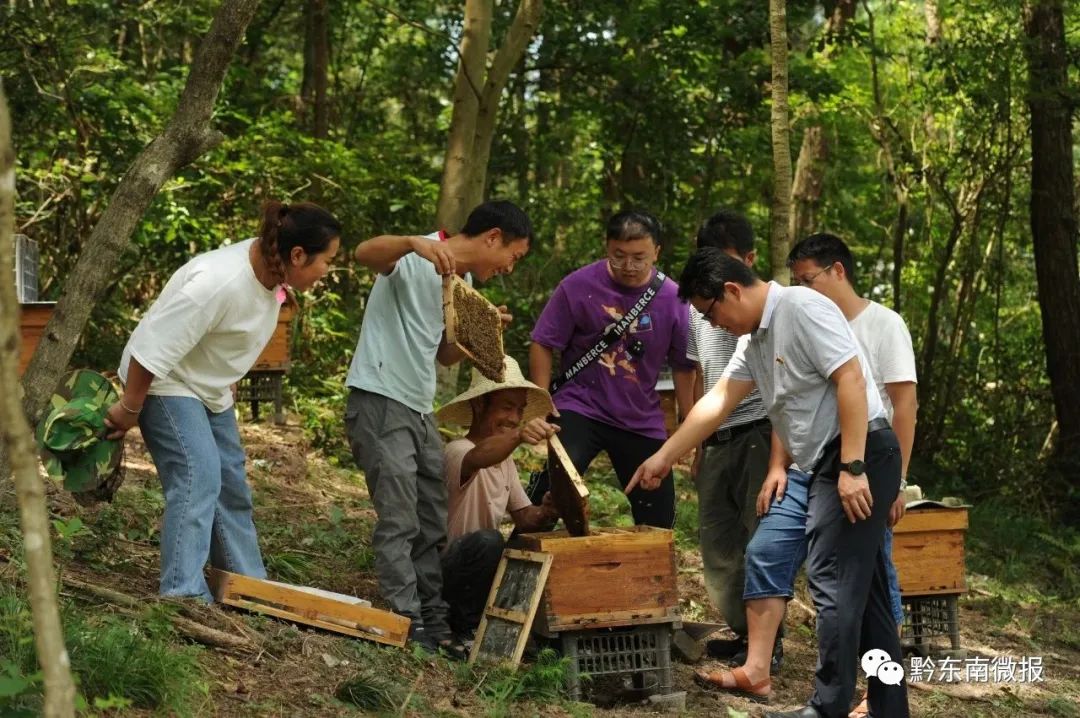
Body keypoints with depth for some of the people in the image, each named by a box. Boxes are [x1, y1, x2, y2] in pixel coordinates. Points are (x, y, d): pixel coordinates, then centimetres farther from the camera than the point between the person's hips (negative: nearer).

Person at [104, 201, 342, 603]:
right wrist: (130, 409, -20)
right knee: (199, 476, -21)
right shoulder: (221, 283, -36)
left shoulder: (271, 269, -10)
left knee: (231, 485, 13)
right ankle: (183, 594, -21)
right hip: (165, 382, -9)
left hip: (210, 389, 9)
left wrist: (227, 387, 16)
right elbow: (154, 349, -30)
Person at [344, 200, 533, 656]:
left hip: (419, 410, 9)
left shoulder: (463, 283, 16)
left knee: (432, 523, 12)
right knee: (400, 521, -11)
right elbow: (365, 252, -34)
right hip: (380, 401, -9)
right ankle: (407, 627, -9)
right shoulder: (415, 261, -12)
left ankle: (434, 623, 19)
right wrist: (415, 242, -52)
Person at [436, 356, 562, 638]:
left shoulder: (505, 458, 9)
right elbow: (478, 458, -44)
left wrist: (545, 513, -17)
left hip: (478, 570, 8)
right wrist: (518, 436, -64)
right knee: (486, 540, -34)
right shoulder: (457, 451, -19)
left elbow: (524, 517, 6)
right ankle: (468, 626, -15)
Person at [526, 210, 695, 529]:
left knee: (658, 517, 8)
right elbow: (542, 345, -3)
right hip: (580, 409, -3)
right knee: (550, 486, -24)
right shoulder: (578, 286, -10)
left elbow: (684, 367, 5)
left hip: (642, 422, 3)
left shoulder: (672, 299, -5)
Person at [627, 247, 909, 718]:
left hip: (860, 454, -10)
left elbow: (851, 380, -21)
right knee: (860, 590, 10)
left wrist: (853, 467, -24)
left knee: (834, 583, -10)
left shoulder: (802, 308, -14)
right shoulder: (754, 339, 16)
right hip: (828, 464, 10)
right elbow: (716, 403, 22)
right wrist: (663, 458, 22)